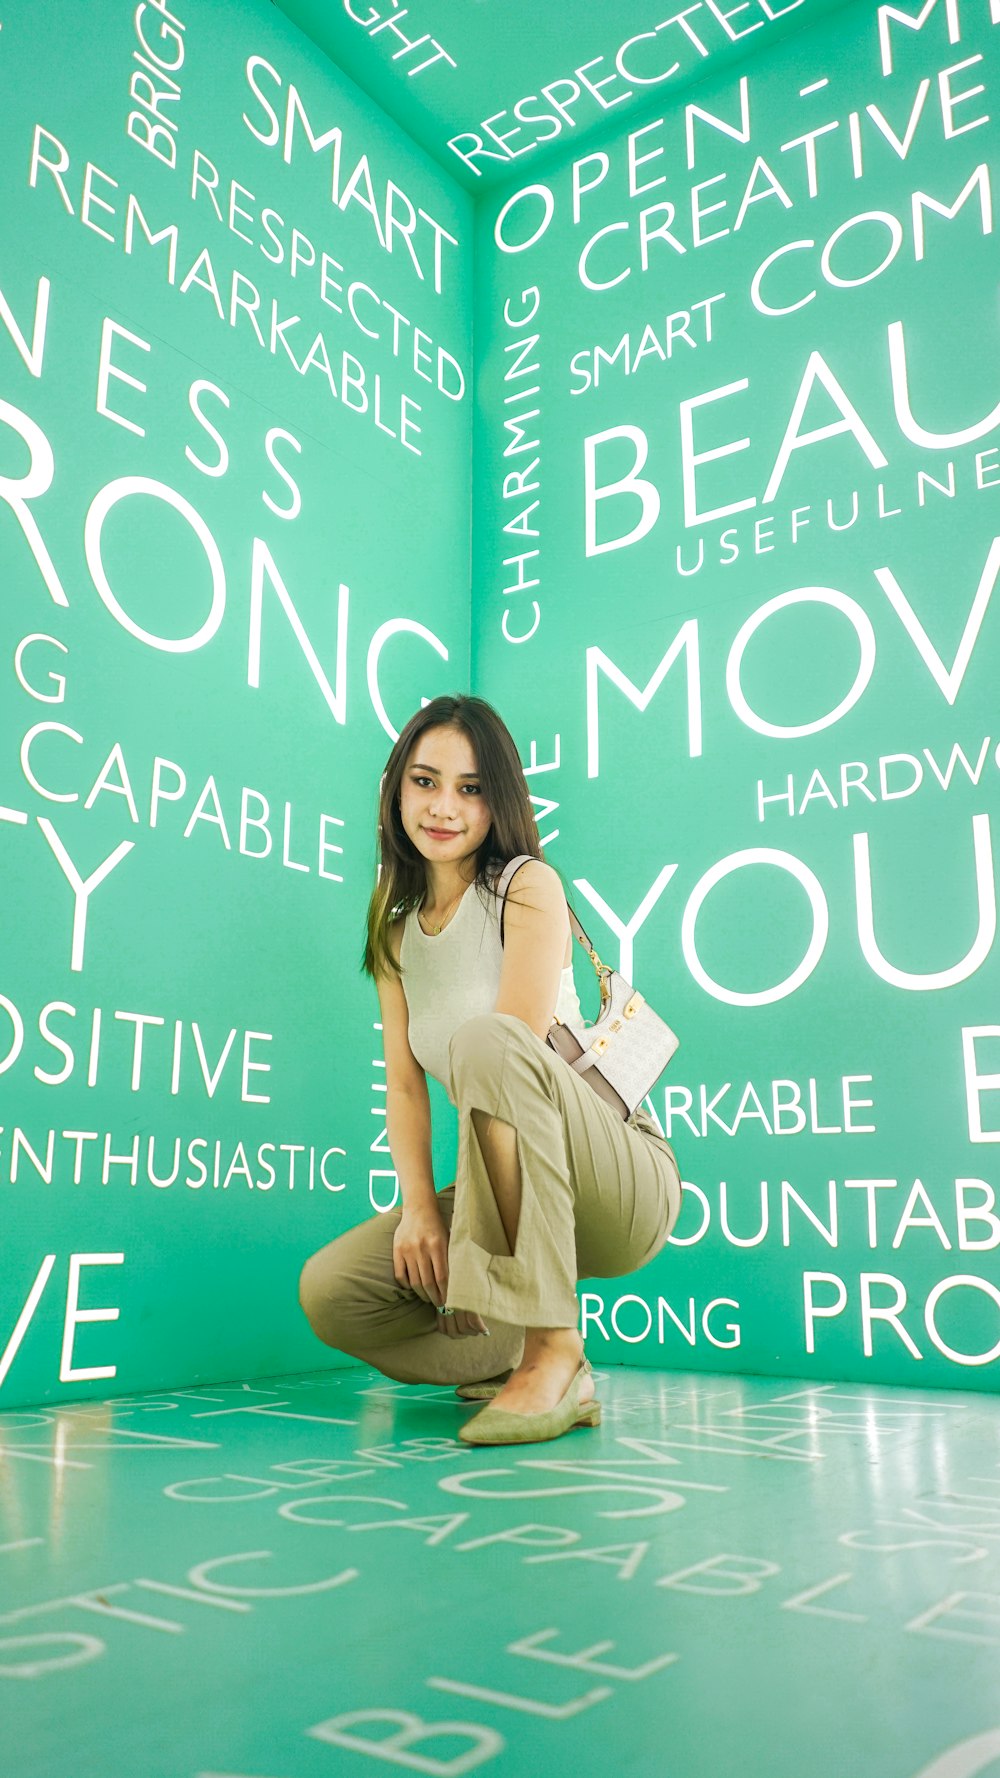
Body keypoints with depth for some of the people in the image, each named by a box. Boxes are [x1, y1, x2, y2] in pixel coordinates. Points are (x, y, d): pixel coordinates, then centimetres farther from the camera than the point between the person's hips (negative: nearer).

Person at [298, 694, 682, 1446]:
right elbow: (405, 1082, 5)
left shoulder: (528, 886, -7)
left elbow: (515, 1049, -19)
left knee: (484, 1037, -35)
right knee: (330, 1292, -13)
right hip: (517, 1200, 6)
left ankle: (553, 1350, -28)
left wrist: (461, 1234, -20)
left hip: (621, 1186, -6)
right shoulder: (396, 929, 11)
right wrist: (418, 1207, -12)